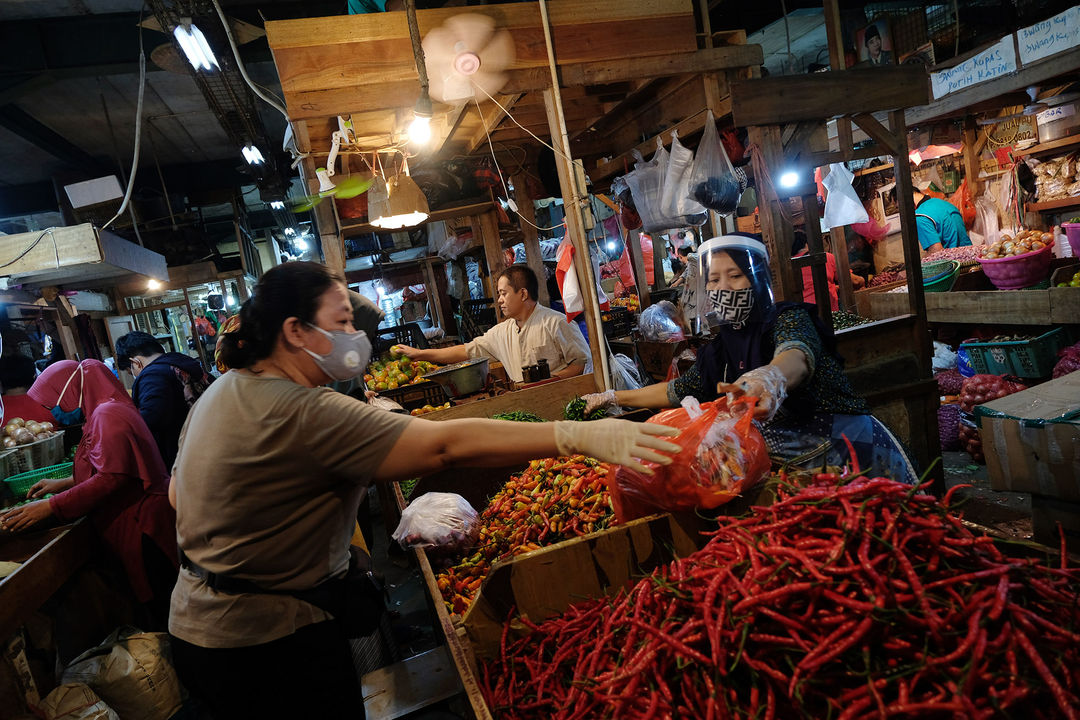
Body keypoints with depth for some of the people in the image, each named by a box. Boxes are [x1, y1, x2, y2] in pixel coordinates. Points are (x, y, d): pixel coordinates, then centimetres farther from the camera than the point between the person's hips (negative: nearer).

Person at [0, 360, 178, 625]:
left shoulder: (107, 416, -17)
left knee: (158, 604, -1)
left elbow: (110, 478, -24)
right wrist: (65, 483, 20)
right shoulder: (103, 412, 18)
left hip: (142, 523, -10)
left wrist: (50, 507, -20)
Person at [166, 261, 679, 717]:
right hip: (265, 642, -9)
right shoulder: (304, 414, -29)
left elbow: (179, 495, 15)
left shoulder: (222, 392, 4)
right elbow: (446, 445, -37)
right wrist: (580, 435, -38)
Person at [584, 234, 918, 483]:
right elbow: (678, 390, 24)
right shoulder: (719, 350, 9)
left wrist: (770, 379, -59)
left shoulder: (789, 319, -10)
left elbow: (797, 355, -34)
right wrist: (613, 397, 24)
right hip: (787, 462, 5)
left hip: (845, 446, -5)